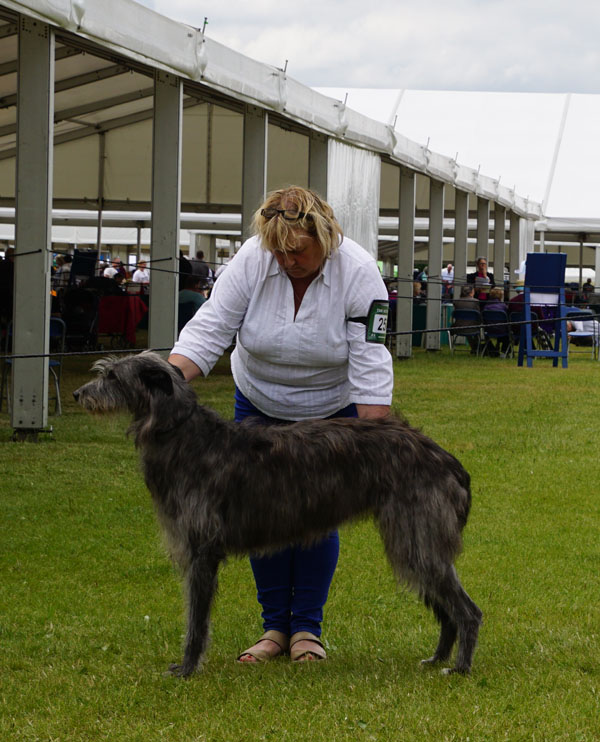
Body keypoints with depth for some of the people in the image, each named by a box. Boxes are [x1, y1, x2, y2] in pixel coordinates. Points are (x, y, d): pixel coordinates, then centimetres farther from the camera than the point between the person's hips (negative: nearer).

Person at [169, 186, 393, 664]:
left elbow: (371, 365, -25)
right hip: (260, 404, 2)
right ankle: (275, 626, 8)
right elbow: (209, 329, -19)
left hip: (332, 408, -2)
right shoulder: (252, 259, -19)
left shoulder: (358, 273, -25)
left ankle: (307, 629, 3)